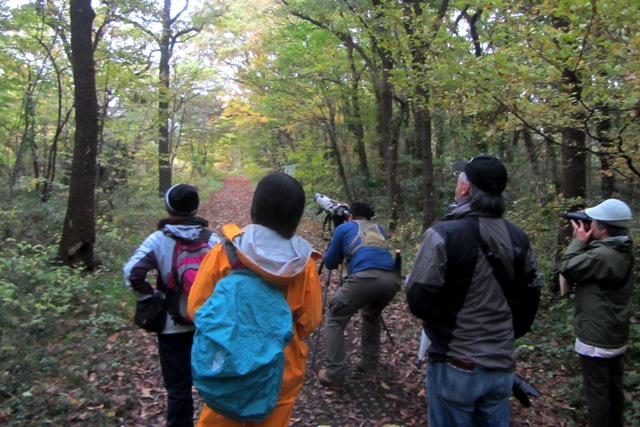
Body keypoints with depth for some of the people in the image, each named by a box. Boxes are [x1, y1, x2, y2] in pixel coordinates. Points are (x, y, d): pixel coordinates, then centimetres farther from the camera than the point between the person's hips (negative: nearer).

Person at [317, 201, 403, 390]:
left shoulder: (344, 228, 23)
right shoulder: (378, 229, 33)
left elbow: (330, 263, 28)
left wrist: (341, 250, 45)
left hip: (366, 277, -5)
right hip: (393, 279, 5)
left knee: (334, 320, 14)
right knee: (372, 315, 33)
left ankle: (334, 375, 8)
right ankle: (370, 367, 33)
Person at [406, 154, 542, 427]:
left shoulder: (444, 234, -18)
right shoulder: (519, 238, 1)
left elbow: (418, 301, -18)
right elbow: (531, 300, 9)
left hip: (456, 366, -5)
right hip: (502, 366, 5)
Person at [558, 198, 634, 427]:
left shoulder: (602, 256, -28)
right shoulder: (623, 251, 2)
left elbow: (566, 268, -18)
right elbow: (587, 264, 10)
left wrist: (579, 240, -9)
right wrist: (585, 240, 1)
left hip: (596, 339, -9)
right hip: (617, 336, 9)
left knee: (597, 393, 3)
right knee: (614, 389, 21)